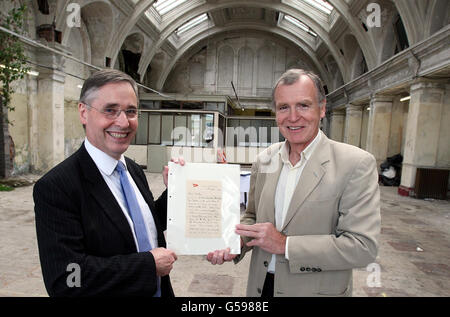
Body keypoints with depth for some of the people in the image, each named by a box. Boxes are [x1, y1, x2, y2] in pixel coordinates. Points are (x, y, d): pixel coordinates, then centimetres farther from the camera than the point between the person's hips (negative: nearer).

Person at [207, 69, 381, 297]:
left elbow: (363, 246, -20)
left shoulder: (357, 164, -17)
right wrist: (236, 242, -11)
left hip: (317, 290, -4)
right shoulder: (264, 160, -2)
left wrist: (285, 244, -22)